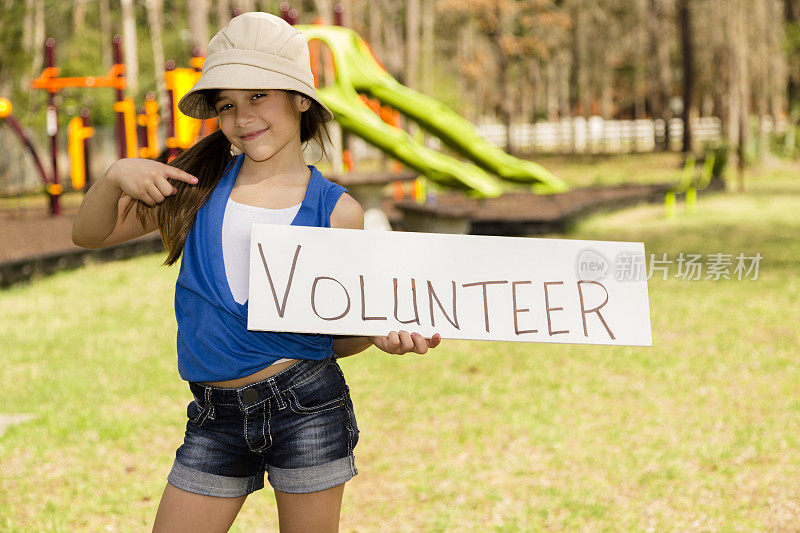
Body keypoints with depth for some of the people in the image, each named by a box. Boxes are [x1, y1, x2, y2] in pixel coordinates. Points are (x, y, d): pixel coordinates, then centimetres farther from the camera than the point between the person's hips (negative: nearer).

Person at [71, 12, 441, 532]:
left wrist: (383, 334, -14)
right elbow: (90, 235, 11)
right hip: (215, 419, 3)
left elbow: (337, 335, 6)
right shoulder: (203, 181, 6)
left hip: (307, 405, -2)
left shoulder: (337, 211, -1)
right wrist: (116, 177, -7)